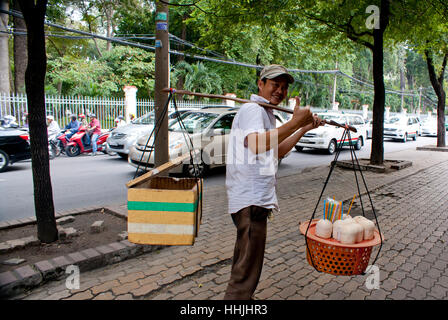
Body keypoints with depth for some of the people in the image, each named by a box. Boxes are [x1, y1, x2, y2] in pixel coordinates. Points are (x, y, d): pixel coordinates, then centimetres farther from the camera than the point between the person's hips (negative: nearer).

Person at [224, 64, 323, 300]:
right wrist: (294, 123, -32)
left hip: (256, 196, 11)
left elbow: (277, 152, 24)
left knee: (245, 258, 25)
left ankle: (240, 297, 42)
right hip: (250, 199, -11)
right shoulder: (252, 109, -12)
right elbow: (257, 144, -33)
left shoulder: (266, 113, 21)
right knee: (248, 268, -5)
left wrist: (304, 129, 23)